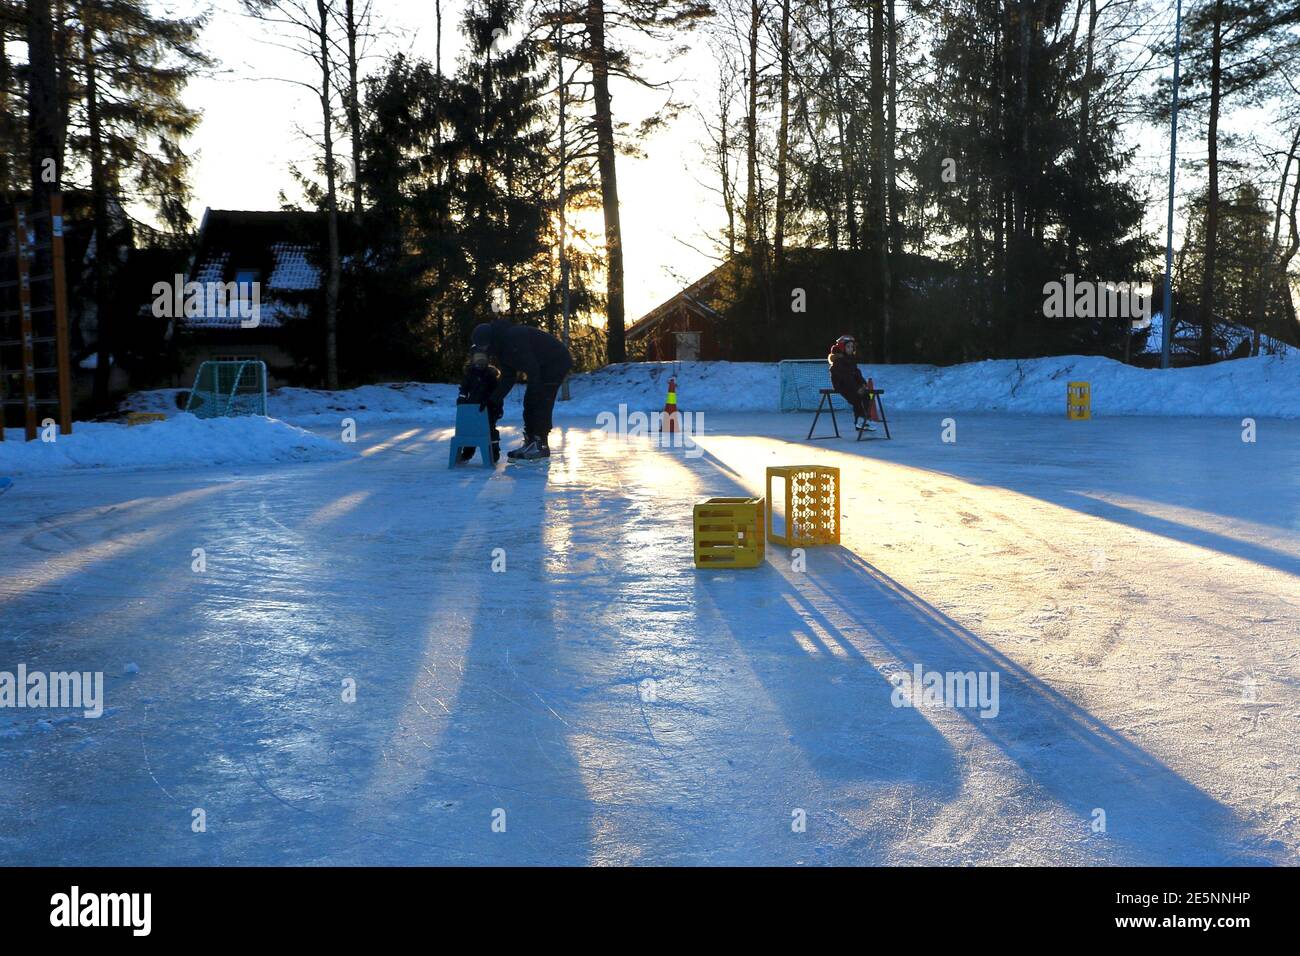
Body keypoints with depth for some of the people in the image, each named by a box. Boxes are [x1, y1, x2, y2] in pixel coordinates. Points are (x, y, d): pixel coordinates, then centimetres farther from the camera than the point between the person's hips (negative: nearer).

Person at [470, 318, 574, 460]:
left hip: (557, 362, -10)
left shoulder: (513, 338, -27)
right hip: (543, 367, 10)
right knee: (529, 402, 6)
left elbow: (531, 368, -30)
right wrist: (492, 399, -6)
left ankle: (541, 446, -12)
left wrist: (534, 392, -28)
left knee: (541, 403, -14)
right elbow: (507, 379, 4)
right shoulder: (501, 348, 5)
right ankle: (530, 443, 9)